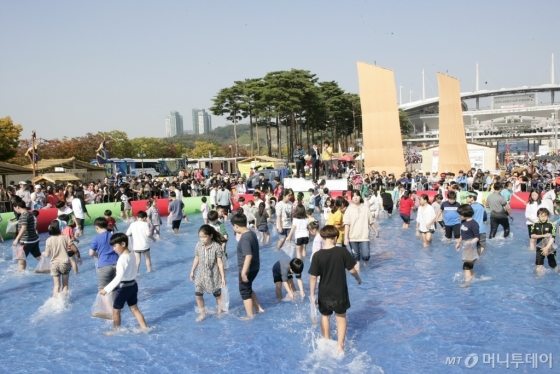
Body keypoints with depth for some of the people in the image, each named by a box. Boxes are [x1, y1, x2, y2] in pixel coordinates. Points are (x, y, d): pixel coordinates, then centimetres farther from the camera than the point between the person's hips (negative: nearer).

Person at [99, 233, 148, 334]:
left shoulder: (122, 258, -23)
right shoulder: (132, 256, 4)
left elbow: (119, 277, -30)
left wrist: (106, 289, -30)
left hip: (124, 287, -8)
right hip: (133, 285, 8)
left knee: (116, 310, 10)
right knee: (134, 309, 15)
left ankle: (116, 331, 23)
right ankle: (145, 328, 14)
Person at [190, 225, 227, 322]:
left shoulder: (216, 247, -19)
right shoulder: (198, 245, -7)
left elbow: (220, 263, -15)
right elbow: (196, 259, 6)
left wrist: (223, 277, -14)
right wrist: (192, 271, 12)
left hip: (214, 275, -3)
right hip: (201, 274, 3)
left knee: (217, 294, 13)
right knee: (198, 294, -2)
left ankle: (220, 311, 34)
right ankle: (202, 313, 16)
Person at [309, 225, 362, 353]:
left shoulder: (317, 255, -14)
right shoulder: (342, 252, -14)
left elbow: (313, 277, -13)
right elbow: (352, 270, -5)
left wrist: (312, 295, -4)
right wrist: (358, 279, 16)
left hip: (324, 294, 0)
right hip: (340, 292, 0)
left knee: (325, 316, 22)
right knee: (341, 317, 18)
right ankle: (340, 345, 18)